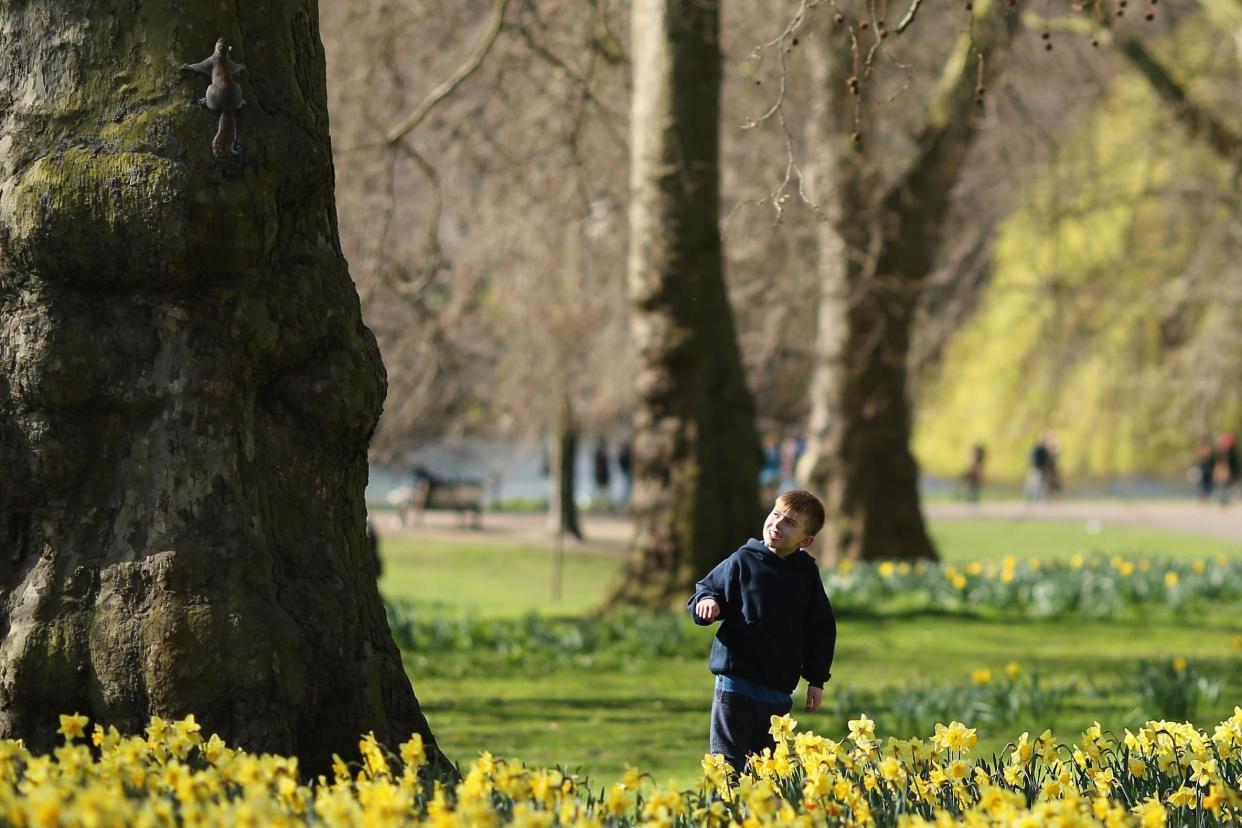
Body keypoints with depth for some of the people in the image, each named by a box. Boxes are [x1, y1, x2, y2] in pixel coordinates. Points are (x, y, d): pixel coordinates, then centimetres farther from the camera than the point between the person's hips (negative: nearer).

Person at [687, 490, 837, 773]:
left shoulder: (806, 573, 6)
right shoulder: (742, 561, -1)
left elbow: (821, 629, 13)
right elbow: (706, 590, 7)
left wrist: (817, 680, 10)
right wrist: (705, 603, -18)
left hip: (779, 691, 3)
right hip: (735, 683, -3)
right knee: (728, 764, -5)